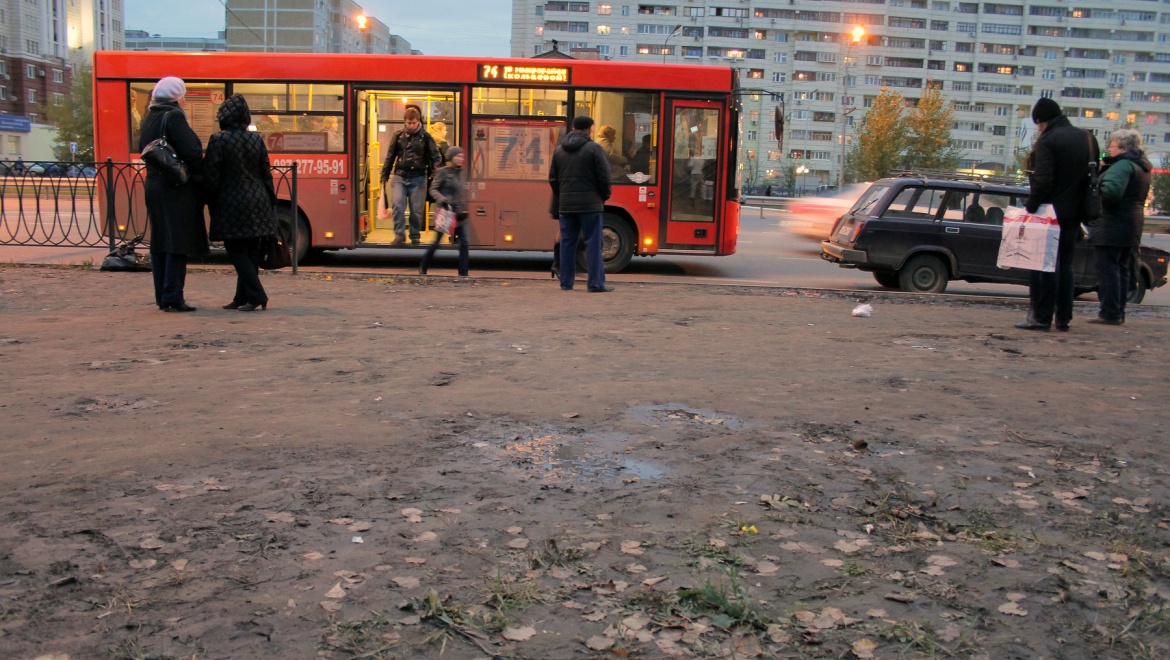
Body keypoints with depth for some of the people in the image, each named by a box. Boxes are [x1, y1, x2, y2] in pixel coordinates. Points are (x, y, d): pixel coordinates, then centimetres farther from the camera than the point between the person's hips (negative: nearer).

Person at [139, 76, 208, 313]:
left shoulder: (149, 119, 15)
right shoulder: (173, 117, -11)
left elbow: (144, 149, 17)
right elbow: (191, 151, -18)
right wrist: (200, 177, -6)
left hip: (153, 185, 9)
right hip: (177, 188, -8)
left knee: (159, 243, 11)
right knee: (177, 242, -6)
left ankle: (162, 297, 15)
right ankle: (173, 297, -7)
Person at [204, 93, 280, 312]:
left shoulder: (218, 140, -10)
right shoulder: (257, 139, 4)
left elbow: (211, 176, -9)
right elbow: (266, 173, 8)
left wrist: (211, 203, 3)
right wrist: (270, 201, 15)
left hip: (232, 205, -5)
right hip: (257, 203, 5)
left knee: (237, 253, 0)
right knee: (249, 253, 10)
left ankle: (256, 296, -7)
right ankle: (242, 298, 17)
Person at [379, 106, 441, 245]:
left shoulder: (426, 137, 0)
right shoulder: (398, 136, 5)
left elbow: (435, 157, 1)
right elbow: (390, 157, 11)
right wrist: (384, 176, 11)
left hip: (418, 179, -1)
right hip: (399, 177, 1)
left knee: (417, 210, 4)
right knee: (397, 205, -14)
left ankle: (415, 237, 19)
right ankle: (399, 235, -2)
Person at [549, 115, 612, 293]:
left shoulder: (559, 150, 10)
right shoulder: (594, 148, -7)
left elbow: (553, 178, 13)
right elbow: (604, 176, -8)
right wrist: (605, 195, 8)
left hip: (565, 204, 5)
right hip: (589, 204, -5)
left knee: (567, 243, 10)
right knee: (593, 243, -1)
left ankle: (566, 282, 12)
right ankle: (595, 283, -2)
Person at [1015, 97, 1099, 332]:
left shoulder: (1048, 141, -13)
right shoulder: (1088, 139, 11)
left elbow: (1042, 180, -22)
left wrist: (1030, 207, -16)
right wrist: (1084, 210, 16)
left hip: (1051, 212, -7)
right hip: (1075, 213, 7)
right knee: (1065, 264, 13)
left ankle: (1041, 316, -3)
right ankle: (1063, 318, 14)